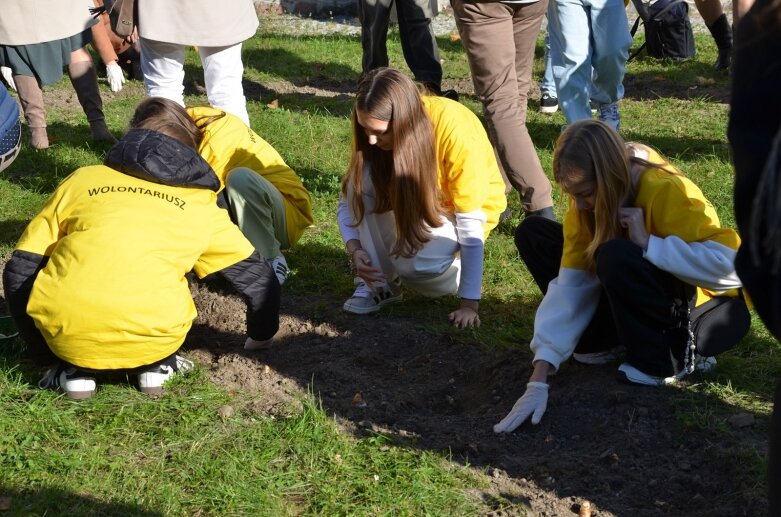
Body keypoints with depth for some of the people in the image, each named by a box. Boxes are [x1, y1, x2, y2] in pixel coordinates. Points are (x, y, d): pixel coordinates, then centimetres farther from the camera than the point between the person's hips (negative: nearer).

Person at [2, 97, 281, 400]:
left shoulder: (81, 180, 19)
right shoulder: (201, 205, 19)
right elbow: (257, 277, 25)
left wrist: (45, 354, 27)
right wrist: (261, 337, 43)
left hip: (66, 336, 0)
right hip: (150, 340, 0)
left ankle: (74, 369, 16)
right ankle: (154, 365, 14)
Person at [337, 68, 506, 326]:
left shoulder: (457, 131, -35)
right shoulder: (374, 126, -21)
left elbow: (471, 223, -32)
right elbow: (350, 199, -12)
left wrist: (469, 303, -32)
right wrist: (355, 248, -32)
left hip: (467, 206, -4)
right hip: (415, 199, 4)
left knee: (419, 264, -33)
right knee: (363, 177, -27)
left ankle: (456, 262, 2)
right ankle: (378, 282, -14)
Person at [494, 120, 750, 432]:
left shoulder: (664, 192, -29)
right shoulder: (587, 200, -12)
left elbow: (733, 265, -37)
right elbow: (571, 283, -16)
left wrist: (648, 243, -37)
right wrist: (539, 379, -24)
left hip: (708, 311, -6)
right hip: (643, 294, 7)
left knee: (618, 257, -37)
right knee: (533, 234, -5)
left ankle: (669, 358, -16)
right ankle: (600, 340, -1)